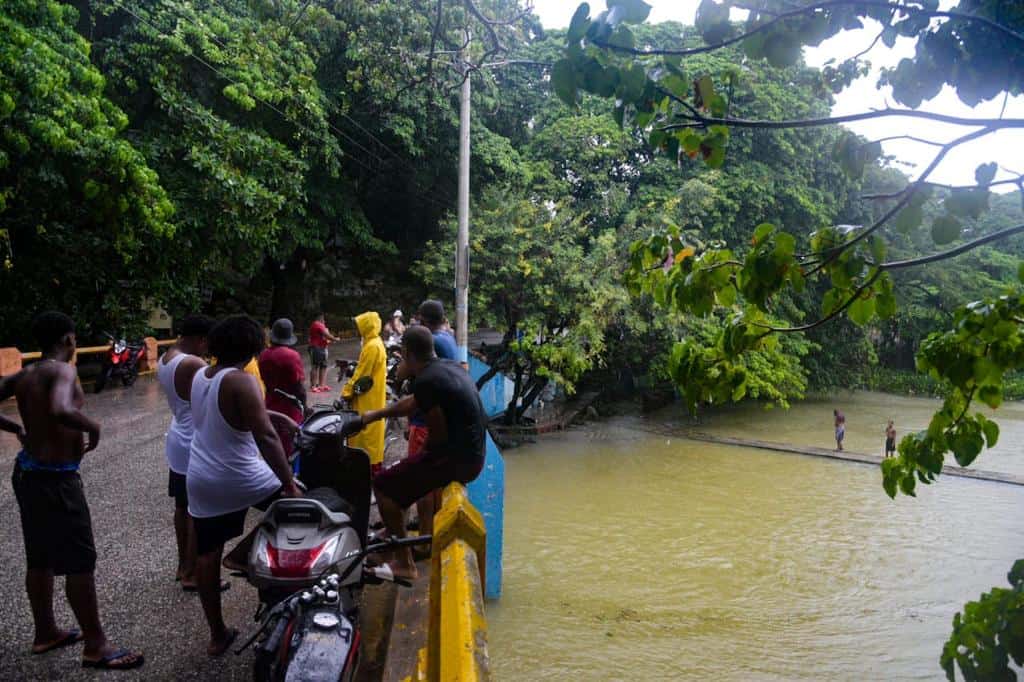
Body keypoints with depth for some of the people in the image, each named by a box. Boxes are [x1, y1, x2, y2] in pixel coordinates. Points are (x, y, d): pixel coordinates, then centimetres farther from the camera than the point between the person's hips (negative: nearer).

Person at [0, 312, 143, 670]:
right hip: (55, 479, -9)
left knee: (40, 559, 20)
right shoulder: (62, 370, -19)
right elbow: (60, 411, -38)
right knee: (80, 562, 1)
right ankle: (95, 646, 11)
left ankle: (45, 632, 36)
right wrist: (93, 426, -21)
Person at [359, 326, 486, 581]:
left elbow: (439, 434, -17)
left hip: (455, 459, -10)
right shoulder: (450, 366, 10)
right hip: (473, 455, 10)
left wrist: (425, 452, 4)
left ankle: (404, 562, 1)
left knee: (383, 486, -2)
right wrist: (375, 415, 32)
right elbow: (412, 403, 22)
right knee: (407, 468, 31)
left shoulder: (426, 381, -19)